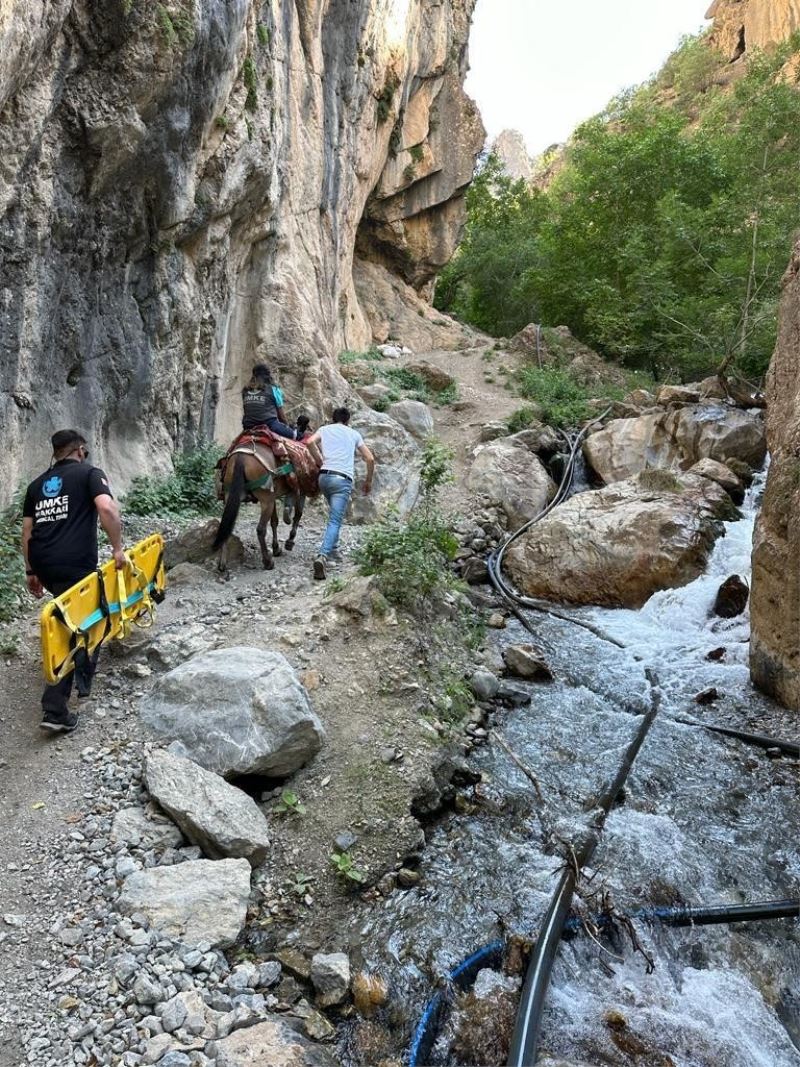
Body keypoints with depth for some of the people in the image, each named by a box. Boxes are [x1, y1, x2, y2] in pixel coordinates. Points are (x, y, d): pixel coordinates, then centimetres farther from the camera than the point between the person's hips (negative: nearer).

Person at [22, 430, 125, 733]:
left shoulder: (37, 483, 21)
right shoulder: (89, 473, 4)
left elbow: (27, 531, 19)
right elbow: (107, 508, -16)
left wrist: (31, 571, 24)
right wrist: (117, 548, -9)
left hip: (42, 564, 7)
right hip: (75, 564, -7)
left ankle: (83, 674, 38)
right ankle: (54, 710, 4)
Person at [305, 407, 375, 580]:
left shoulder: (324, 429, 18)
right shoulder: (354, 433, 18)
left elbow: (310, 442, -3)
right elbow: (370, 459, 15)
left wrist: (320, 459, 10)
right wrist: (369, 480, 27)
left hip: (324, 476, 3)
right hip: (343, 479, -3)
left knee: (335, 513, 30)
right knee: (335, 521, -12)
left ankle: (332, 542, 34)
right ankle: (323, 556, -30)